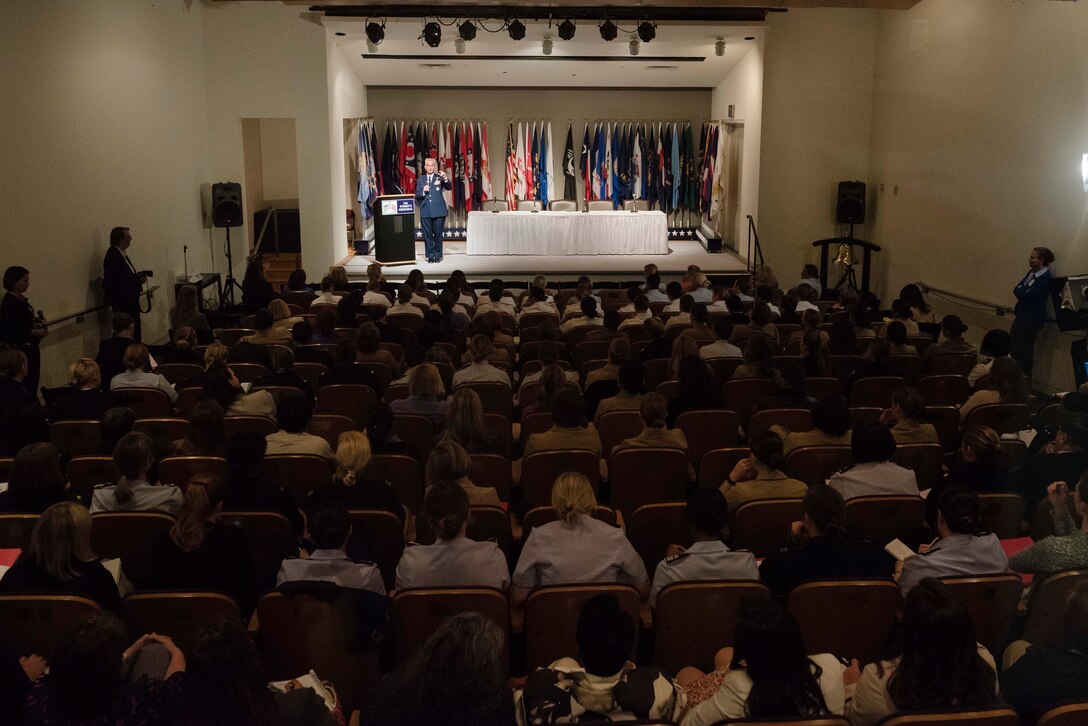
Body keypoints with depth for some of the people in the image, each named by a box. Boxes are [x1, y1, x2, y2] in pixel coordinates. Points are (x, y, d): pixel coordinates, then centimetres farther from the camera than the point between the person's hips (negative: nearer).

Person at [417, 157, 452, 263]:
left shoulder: (439, 177, 5)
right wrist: (423, 191, -11)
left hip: (438, 211, -2)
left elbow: (449, 187, -8)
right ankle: (430, 255, 11)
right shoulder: (420, 180, 12)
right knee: (427, 235, 3)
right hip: (425, 212, 2)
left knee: (438, 234, 0)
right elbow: (417, 196, 9)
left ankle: (438, 255, 10)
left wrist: (445, 178, -25)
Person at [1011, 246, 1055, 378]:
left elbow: (1026, 296, -23)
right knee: (1012, 346, 14)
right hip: (1022, 315, 9)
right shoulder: (1032, 272, 8)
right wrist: (1022, 292, -10)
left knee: (1023, 351, -1)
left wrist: (1020, 290, -5)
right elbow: (1016, 290, 9)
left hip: (1031, 319, -9)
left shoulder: (1046, 279, -19)